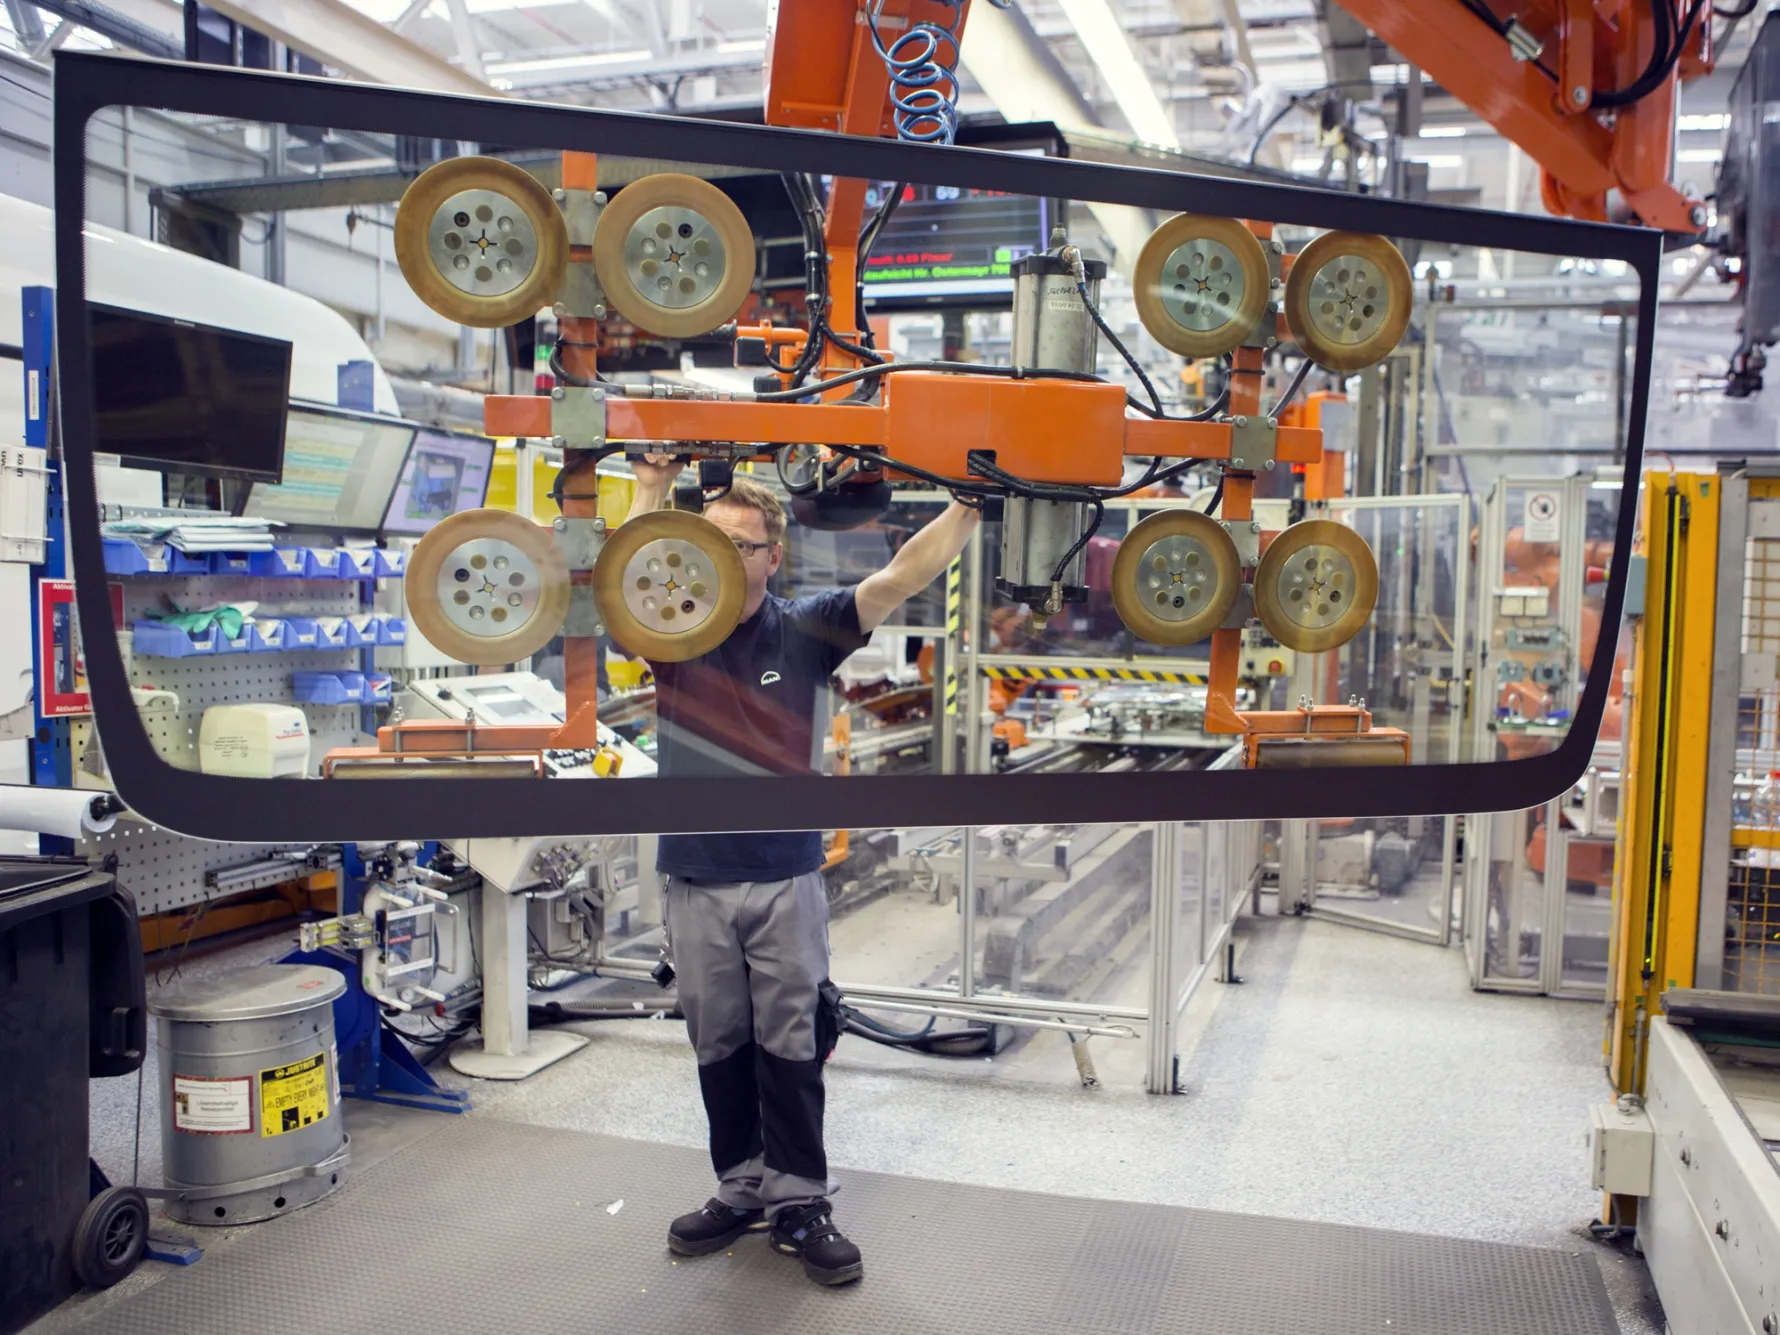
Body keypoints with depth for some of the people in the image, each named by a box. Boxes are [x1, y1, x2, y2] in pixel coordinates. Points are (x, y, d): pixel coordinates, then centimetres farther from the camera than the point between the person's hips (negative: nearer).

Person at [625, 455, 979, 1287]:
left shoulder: (804, 631, -3)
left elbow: (897, 581, -13)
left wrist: (970, 506, -21)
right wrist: (652, 490, -25)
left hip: (786, 876, -1)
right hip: (694, 880, 2)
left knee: (791, 1047, 7)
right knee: (718, 1047, 14)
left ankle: (800, 1204, 19)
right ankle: (742, 1191, 29)